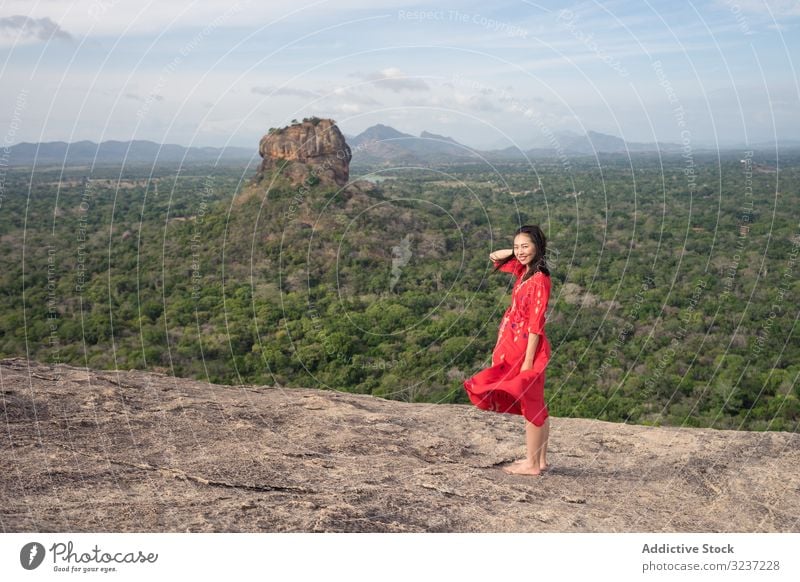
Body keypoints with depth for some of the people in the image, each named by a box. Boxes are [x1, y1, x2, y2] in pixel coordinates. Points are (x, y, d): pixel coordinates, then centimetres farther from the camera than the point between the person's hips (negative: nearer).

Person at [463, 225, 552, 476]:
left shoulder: (539, 279, -19)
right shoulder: (523, 269, 5)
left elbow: (536, 324, -20)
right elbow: (494, 257, 20)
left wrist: (528, 360, -19)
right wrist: (514, 251, 3)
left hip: (527, 348, -9)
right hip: (515, 346, 9)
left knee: (530, 406, 1)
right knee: (535, 405, 15)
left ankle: (532, 464, 12)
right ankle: (540, 460, 26)